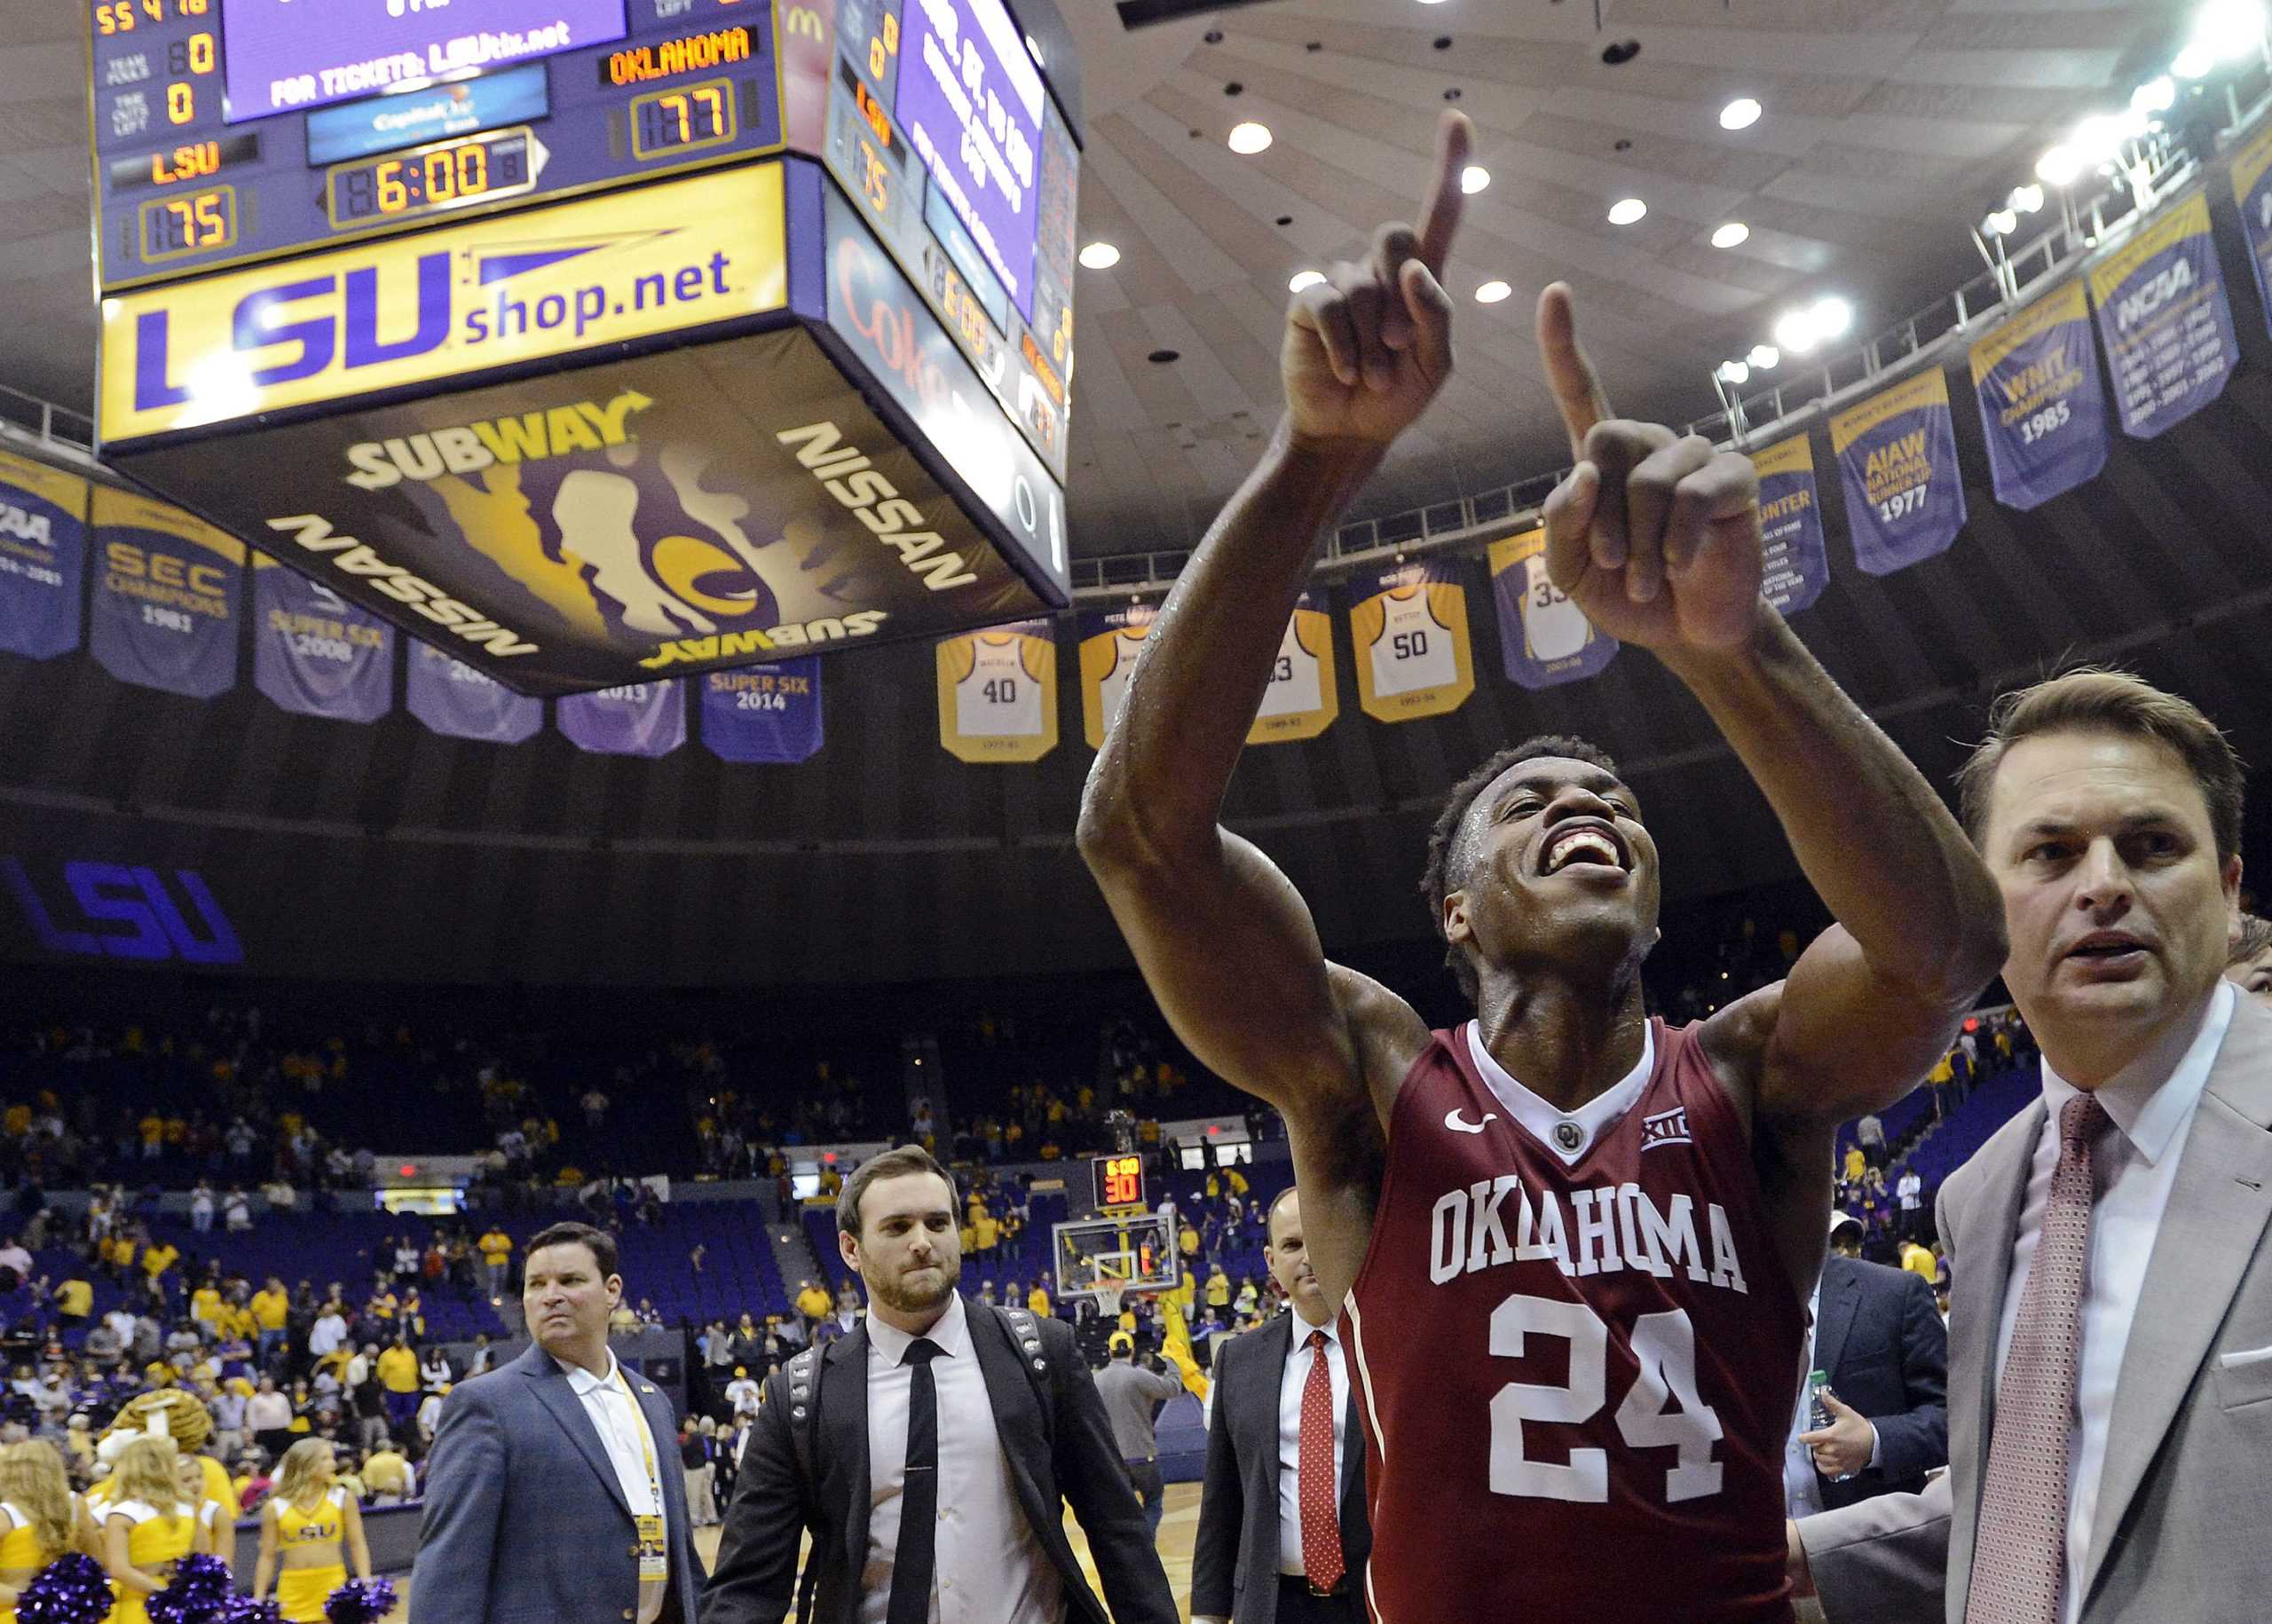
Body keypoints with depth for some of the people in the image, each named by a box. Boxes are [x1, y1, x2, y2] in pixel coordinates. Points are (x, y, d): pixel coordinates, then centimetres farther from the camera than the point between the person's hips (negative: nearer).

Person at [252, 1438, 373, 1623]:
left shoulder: (343, 1499, 2)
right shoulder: (275, 1507, 2)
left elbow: (357, 1545, 2)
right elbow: (267, 1556, 6)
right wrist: (258, 1600, 1)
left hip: (333, 1586, 0)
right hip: (293, 1590, 1)